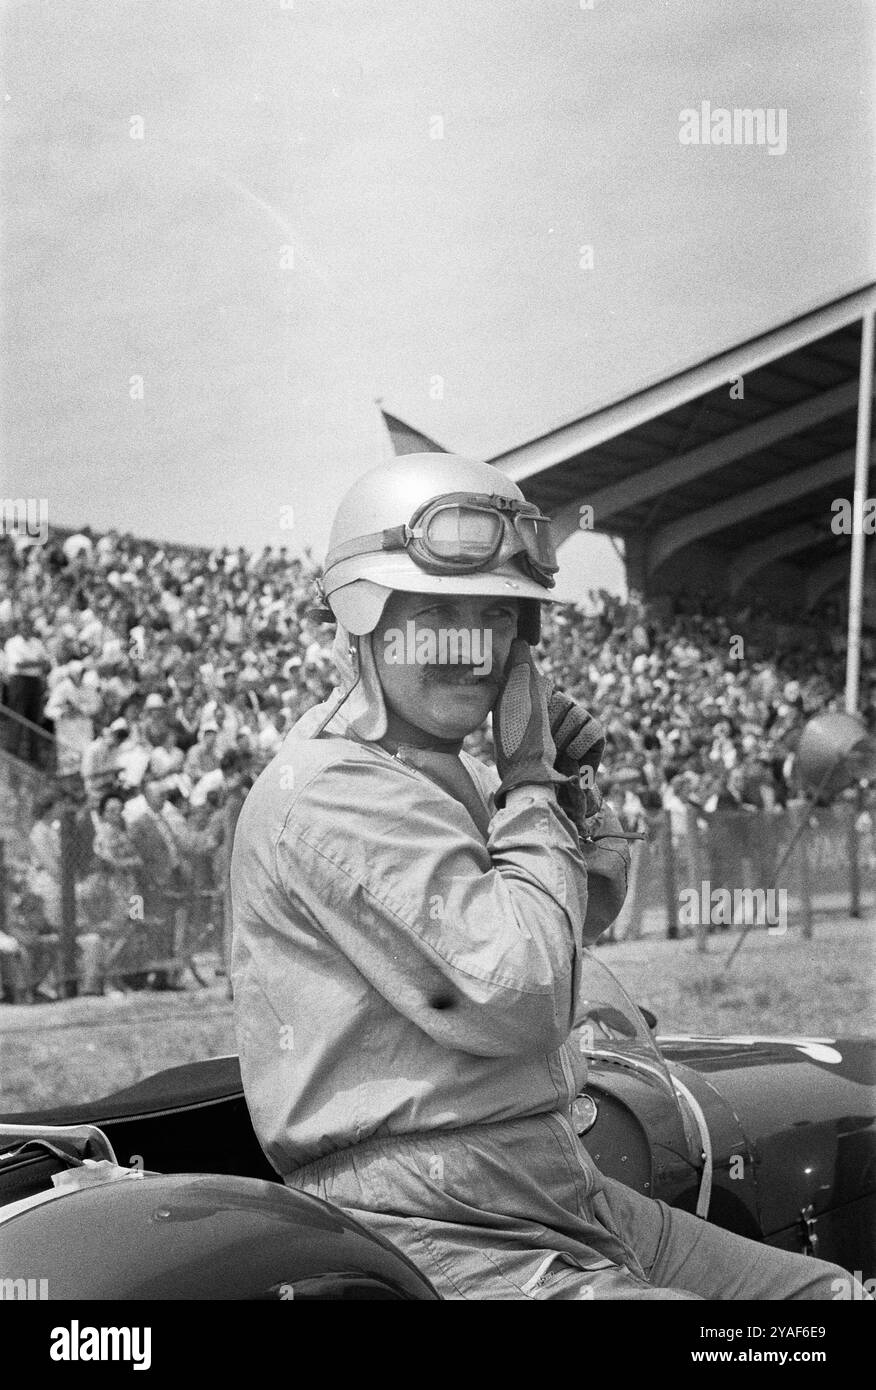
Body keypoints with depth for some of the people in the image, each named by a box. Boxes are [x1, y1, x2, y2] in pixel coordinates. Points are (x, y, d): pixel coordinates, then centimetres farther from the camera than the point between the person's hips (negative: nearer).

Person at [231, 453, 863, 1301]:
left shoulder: (445, 776, 14)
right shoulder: (334, 793, -18)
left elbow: (586, 913, 29)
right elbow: (514, 995, -24)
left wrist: (575, 791, 8)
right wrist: (530, 785, -11)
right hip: (439, 1237, -10)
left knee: (815, 1285, 10)